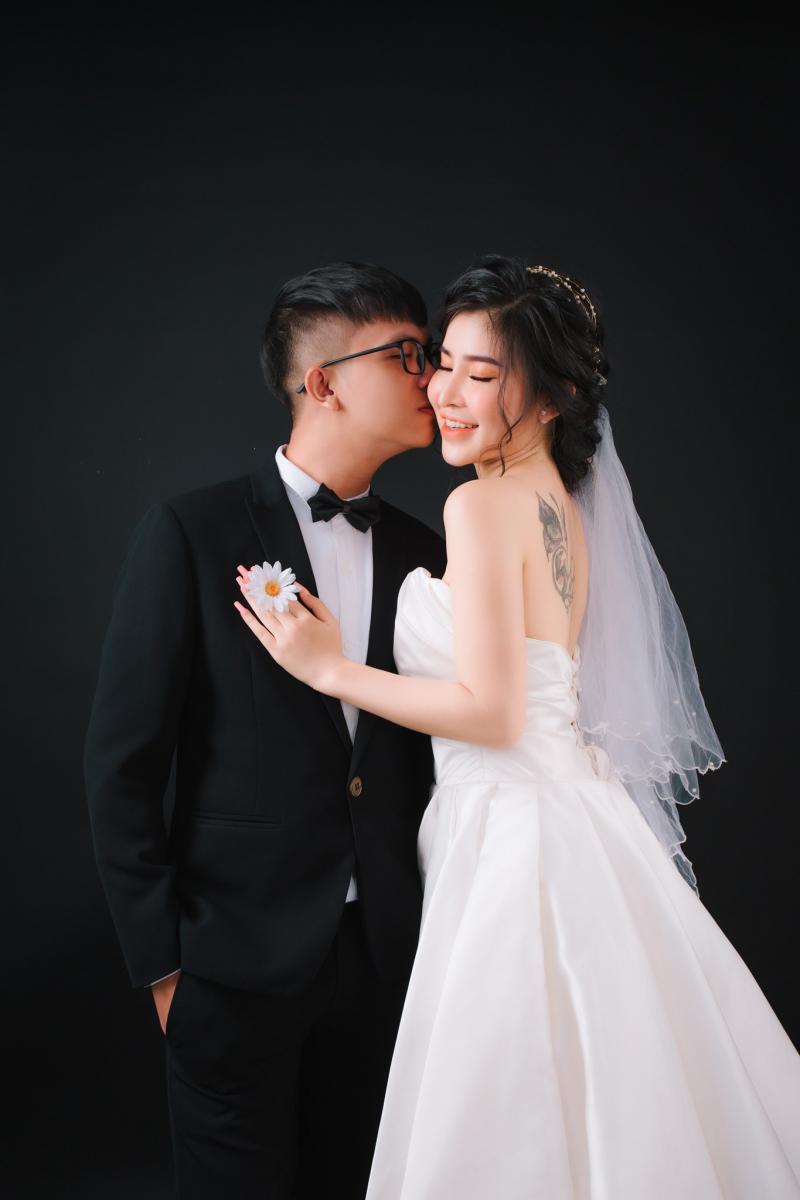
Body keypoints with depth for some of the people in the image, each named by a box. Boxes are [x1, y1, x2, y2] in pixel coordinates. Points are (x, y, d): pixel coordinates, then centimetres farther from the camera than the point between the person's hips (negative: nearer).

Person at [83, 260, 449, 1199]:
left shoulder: (422, 552, 5)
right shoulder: (190, 533, -9)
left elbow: (430, 756, 9)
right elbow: (122, 759, -8)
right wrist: (159, 962, -7)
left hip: (385, 956, 4)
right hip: (240, 961, -4)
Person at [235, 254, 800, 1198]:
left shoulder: (484, 505, -16)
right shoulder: (562, 501, 12)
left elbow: (490, 711, -19)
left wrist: (332, 669, -11)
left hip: (515, 834, -9)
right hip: (571, 816, 9)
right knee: (585, 1098, 19)